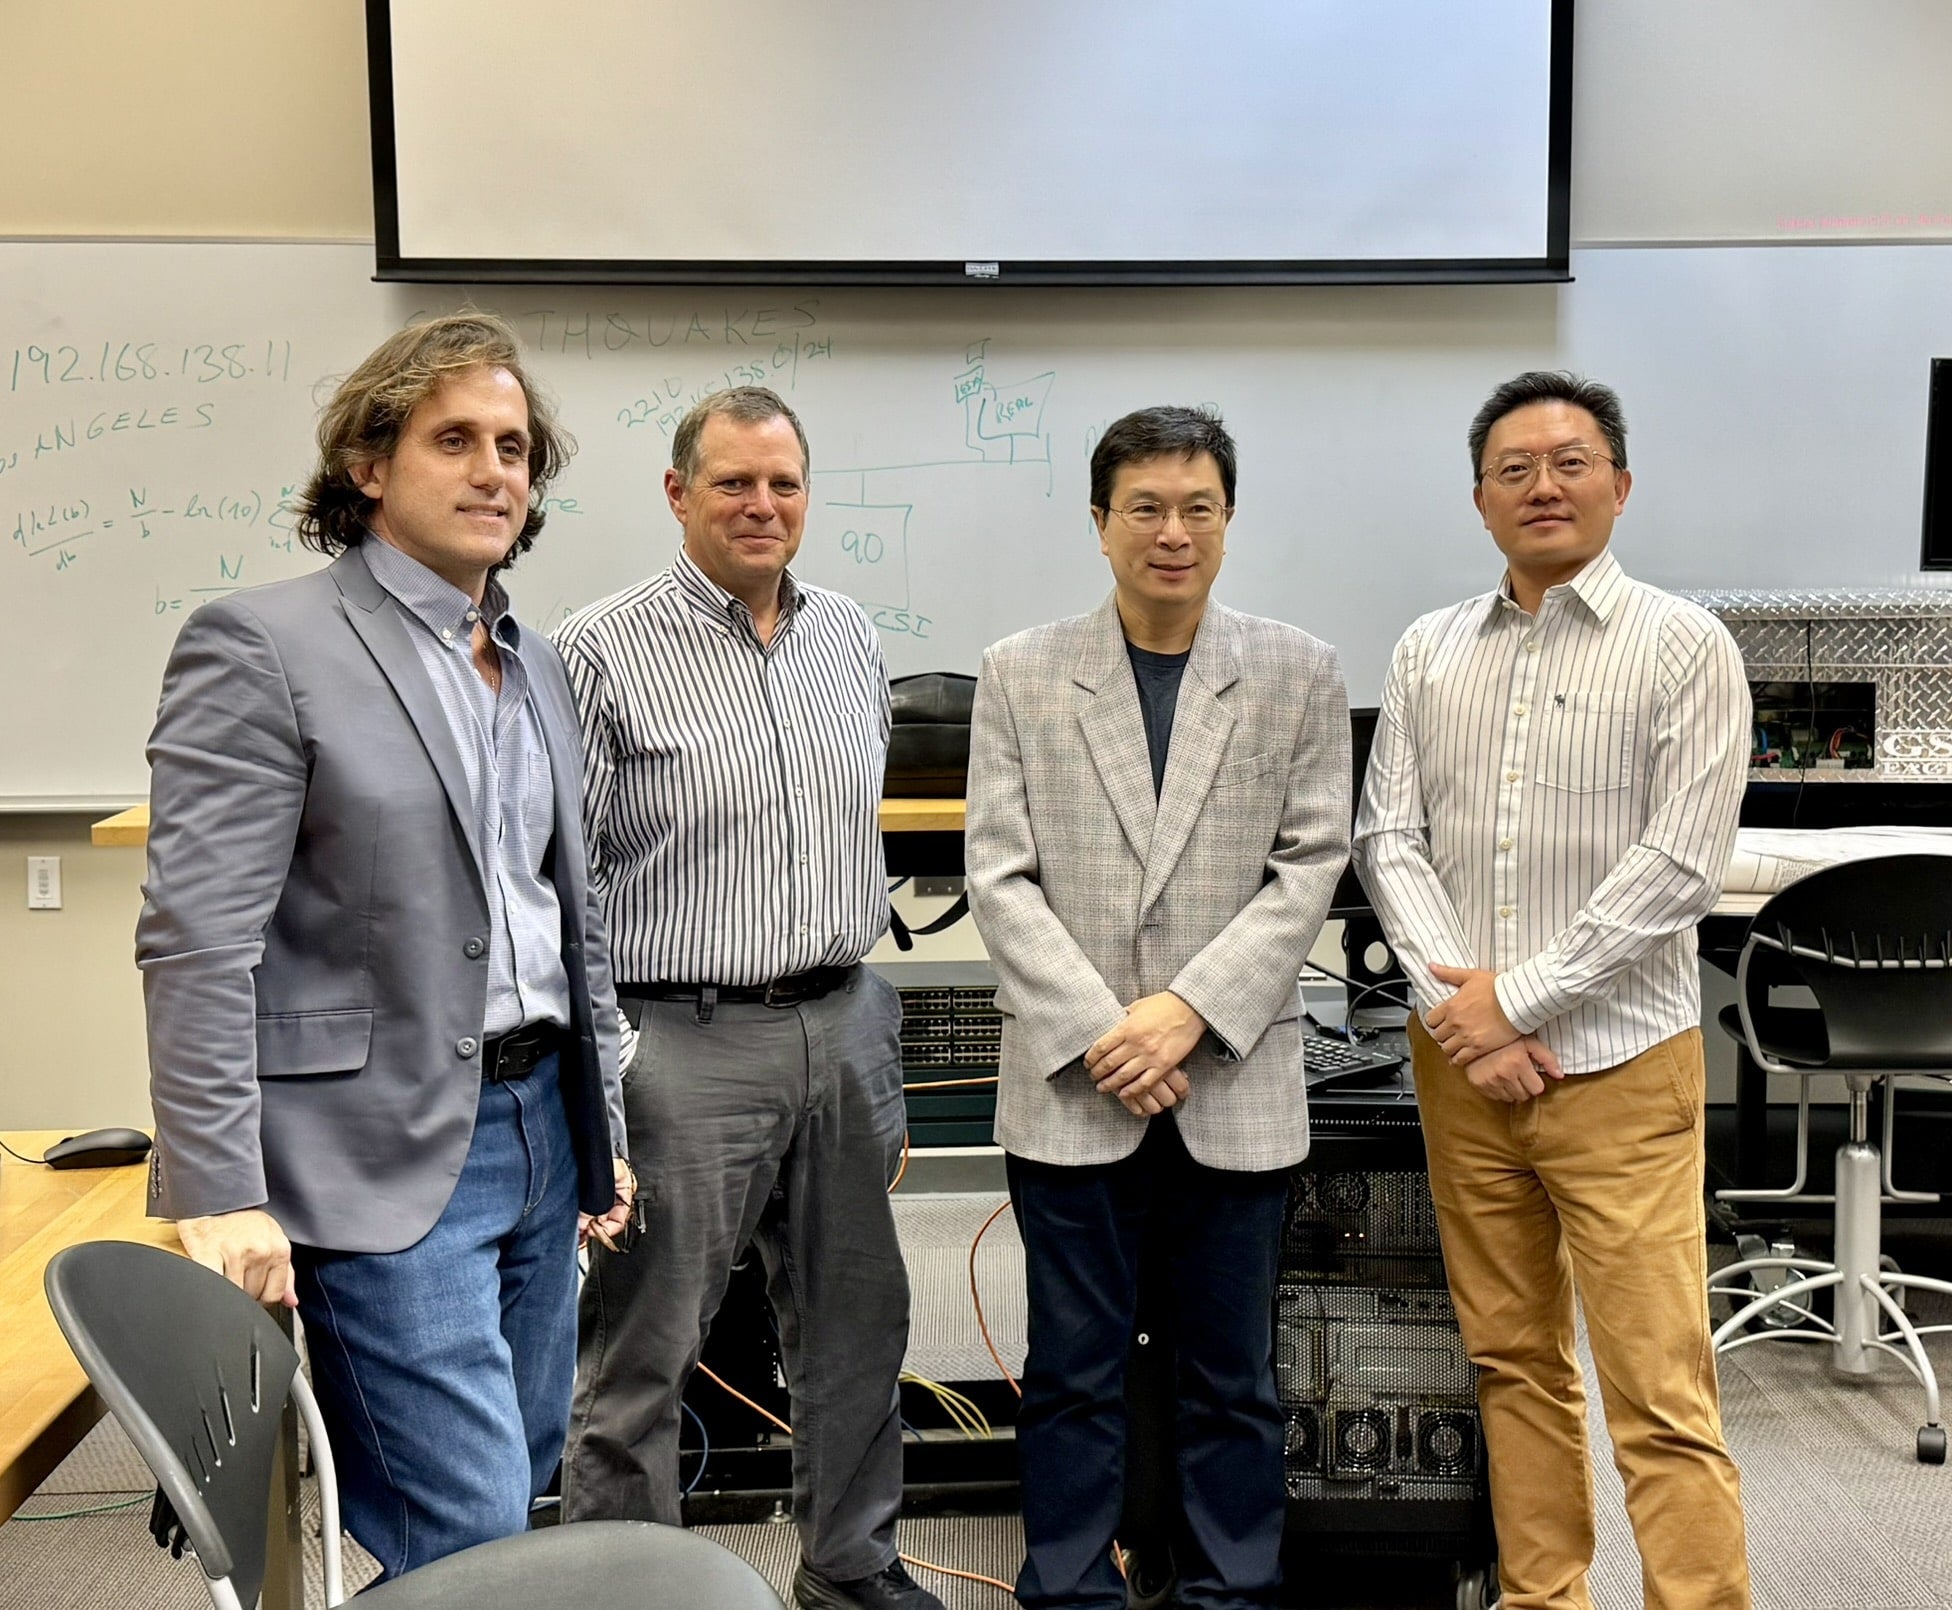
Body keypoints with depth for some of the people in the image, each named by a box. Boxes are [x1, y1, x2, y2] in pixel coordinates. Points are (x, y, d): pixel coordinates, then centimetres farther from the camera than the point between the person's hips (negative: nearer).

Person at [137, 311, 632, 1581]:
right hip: (389, 1156, -7)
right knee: (465, 1535, -6)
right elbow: (198, 944, -15)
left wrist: (603, 1129, 18)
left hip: (538, 1126, 8)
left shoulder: (536, 666, 13)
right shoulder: (262, 645, -9)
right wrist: (218, 1195, -19)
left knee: (520, 1489, 16)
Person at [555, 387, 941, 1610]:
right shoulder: (604, 654, -9)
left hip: (843, 1029, 6)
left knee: (857, 1327, 18)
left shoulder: (850, 639, 9)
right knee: (642, 1355, 4)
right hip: (684, 1041, -6)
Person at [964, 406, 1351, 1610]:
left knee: (1235, 1377, 11)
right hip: (1071, 1089, 0)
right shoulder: (1020, 675, 3)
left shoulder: (1300, 675, 4)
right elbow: (1001, 878, -2)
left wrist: (1190, 1011, -12)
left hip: (1238, 1086, 1)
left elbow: (1309, 870, -1)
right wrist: (1097, 1033, -11)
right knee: (1074, 1374, 9)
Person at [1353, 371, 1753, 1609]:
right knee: (1513, 1362, 13)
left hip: (1619, 1064, -4)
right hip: (1461, 1061, 4)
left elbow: (1681, 866, -10)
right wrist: (1457, 1003, -8)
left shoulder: (1685, 648, -3)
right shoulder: (1430, 653, 9)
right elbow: (1389, 835, 5)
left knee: (1663, 1393, -5)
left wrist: (1516, 999, -12)